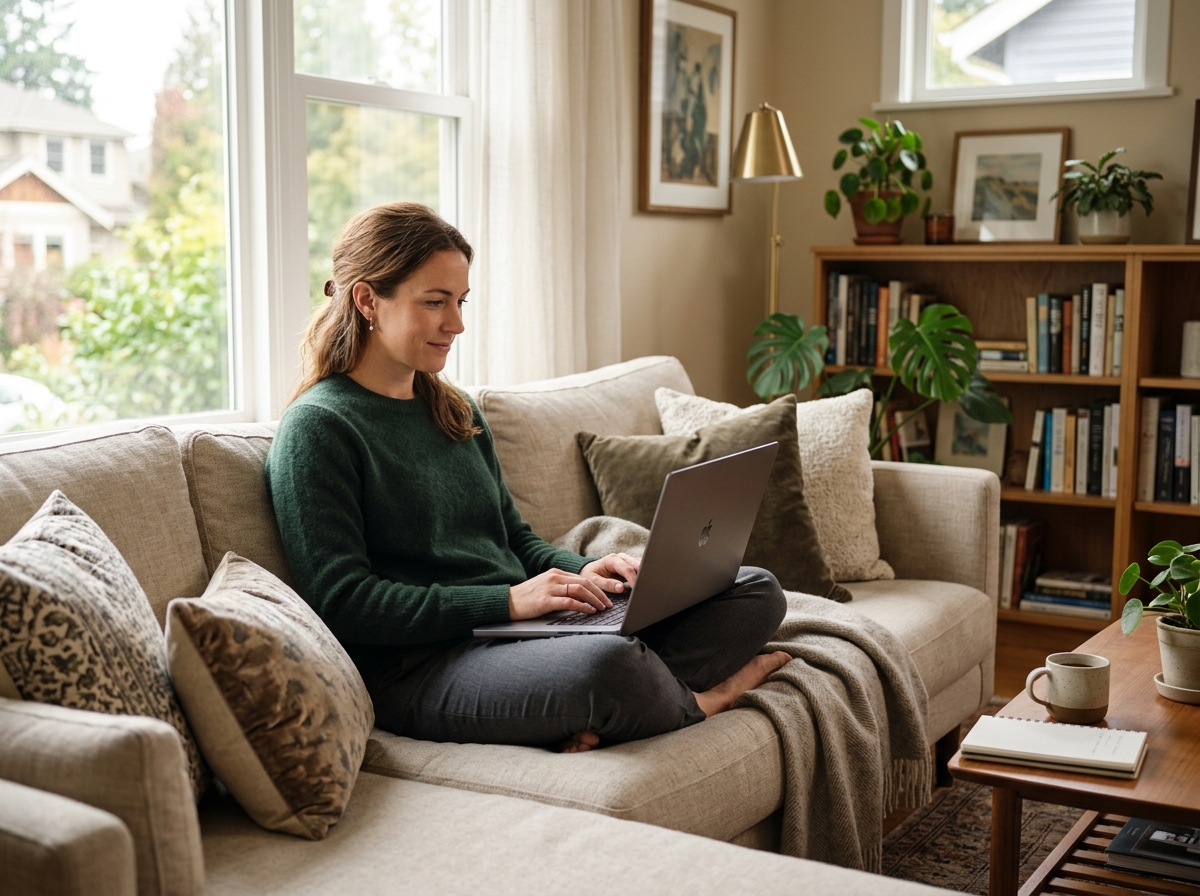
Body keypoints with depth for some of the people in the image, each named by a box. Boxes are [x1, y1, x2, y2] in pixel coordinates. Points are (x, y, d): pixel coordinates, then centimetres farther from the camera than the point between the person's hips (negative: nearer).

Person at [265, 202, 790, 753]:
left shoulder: (456, 412, 20)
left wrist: (580, 572, 2)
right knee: (605, 665, -39)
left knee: (756, 590, -2)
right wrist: (508, 600, -19)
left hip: (526, 628, 9)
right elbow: (341, 601, -14)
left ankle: (599, 717, -24)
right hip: (419, 666, -8)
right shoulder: (316, 428, -6)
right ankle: (698, 702, -3)